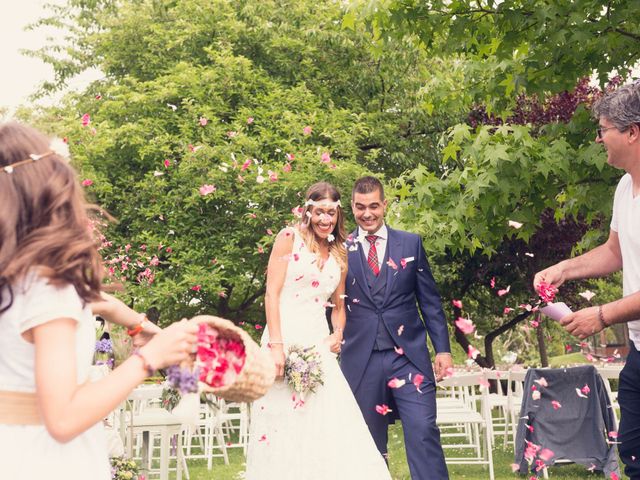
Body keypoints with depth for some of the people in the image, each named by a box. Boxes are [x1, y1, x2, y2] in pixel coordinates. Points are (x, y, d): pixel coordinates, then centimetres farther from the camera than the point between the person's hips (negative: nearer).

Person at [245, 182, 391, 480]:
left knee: (329, 427, -1)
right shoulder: (289, 238, 1)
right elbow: (272, 293, -6)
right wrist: (276, 345, -15)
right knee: (283, 427, -2)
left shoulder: (339, 255, 16)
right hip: (285, 338, -4)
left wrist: (338, 333, 1)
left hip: (318, 344, 5)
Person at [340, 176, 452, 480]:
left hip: (408, 355, 0)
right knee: (369, 442, 7)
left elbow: (430, 300, 8)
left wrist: (443, 348, 3)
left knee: (424, 433, -7)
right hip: (360, 360, 0)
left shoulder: (411, 243, 7)